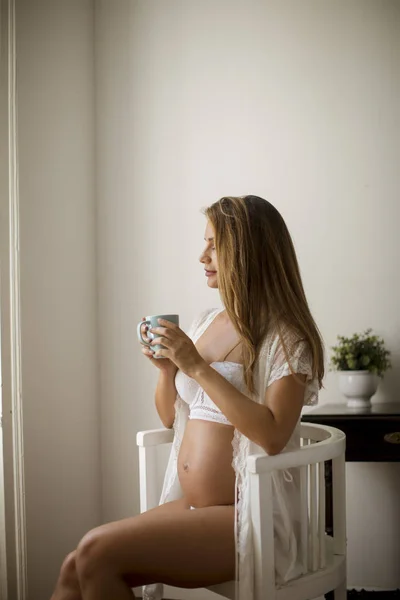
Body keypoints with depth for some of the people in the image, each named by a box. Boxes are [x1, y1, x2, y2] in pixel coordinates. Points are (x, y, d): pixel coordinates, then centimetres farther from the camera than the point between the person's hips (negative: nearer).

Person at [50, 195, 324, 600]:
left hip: (247, 518, -6)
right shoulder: (205, 323, 10)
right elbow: (170, 417, 18)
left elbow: (272, 435, -22)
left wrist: (198, 368, -21)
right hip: (189, 507, 6)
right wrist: (165, 367, -2)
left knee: (97, 552, -21)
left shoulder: (285, 337, -9)